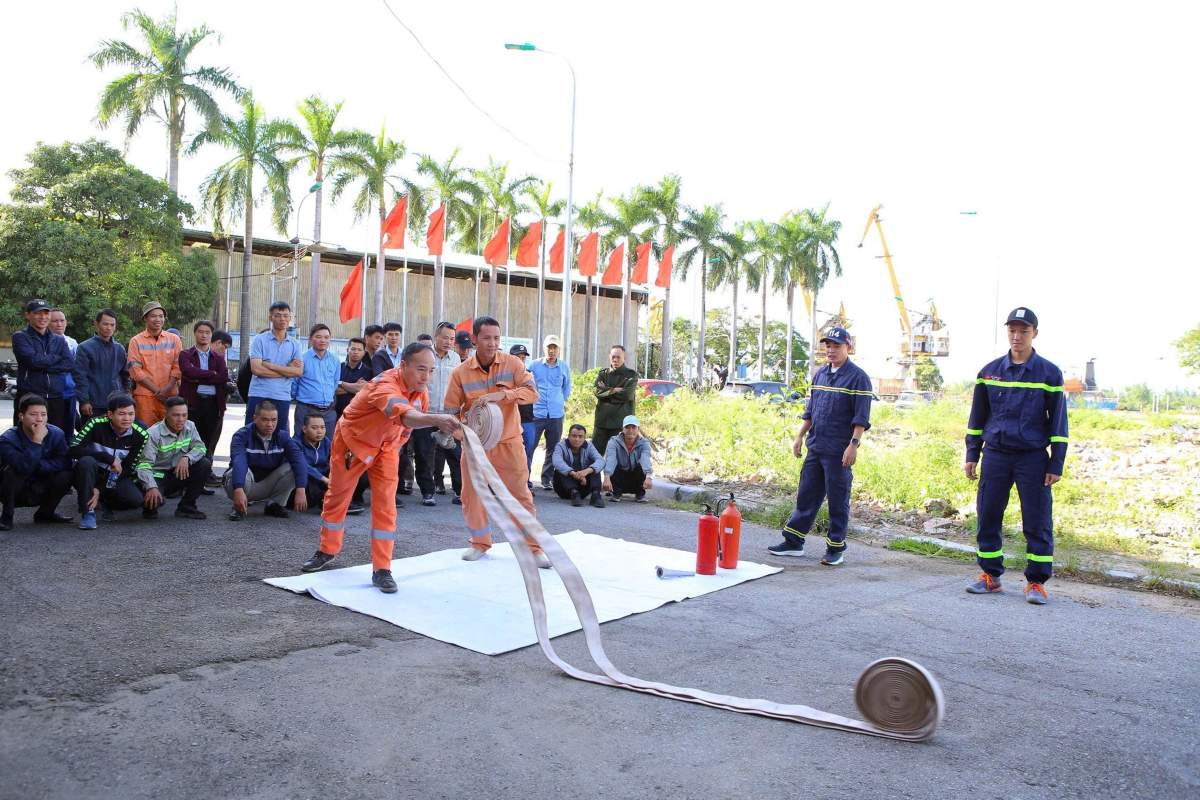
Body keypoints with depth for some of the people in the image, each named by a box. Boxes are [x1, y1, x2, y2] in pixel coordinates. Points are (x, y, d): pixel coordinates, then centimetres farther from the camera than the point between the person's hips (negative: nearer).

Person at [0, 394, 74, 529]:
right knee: (13, 471, -32)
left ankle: (45, 513, 5)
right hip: (15, 493, -3)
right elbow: (24, 467, -38)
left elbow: (66, 463, -21)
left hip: (40, 492, 3)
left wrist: (37, 465, -26)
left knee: (66, 474, -21)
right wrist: (37, 441, -40)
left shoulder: (56, 434, -10)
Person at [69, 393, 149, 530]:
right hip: (92, 474, -2)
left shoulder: (140, 435, -13)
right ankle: (88, 512, -21)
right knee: (86, 461, -36)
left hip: (114, 478, 2)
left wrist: (100, 490, -18)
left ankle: (104, 502, 10)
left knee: (137, 500, -24)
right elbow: (73, 450, -27)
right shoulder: (97, 424, -20)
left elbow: (128, 468, -10)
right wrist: (108, 458, -32)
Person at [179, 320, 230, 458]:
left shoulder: (218, 356, 15)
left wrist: (199, 378, -11)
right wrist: (212, 374, -8)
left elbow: (224, 377, -1)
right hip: (192, 403, -2)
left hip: (213, 404, 2)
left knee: (209, 446, 2)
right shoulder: (186, 355, 9)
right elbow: (189, 371, -12)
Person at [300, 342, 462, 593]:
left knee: (385, 504, -8)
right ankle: (328, 550, 37)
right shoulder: (386, 386, -38)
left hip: (385, 446, 4)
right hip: (352, 439, -4)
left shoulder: (420, 391, -14)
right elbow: (404, 415, -59)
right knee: (337, 496, 13)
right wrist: (436, 419, -75)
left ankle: (382, 570, -4)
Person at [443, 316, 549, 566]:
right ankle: (480, 543, 28)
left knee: (521, 495, 2)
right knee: (471, 496, 8)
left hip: (508, 442, -1)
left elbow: (532, 392, -19)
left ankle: (533, 547, 13)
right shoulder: (460, 372, -8)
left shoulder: (512, 363, -9)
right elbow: (451, 410, -2)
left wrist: (502, 395, -33)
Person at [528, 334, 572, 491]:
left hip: (556, 414, 3)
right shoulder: (535, 365, 0)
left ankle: (546, 479, 20)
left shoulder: (564, 367, 7)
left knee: (553, 449, 8)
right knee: (528, 447, -8)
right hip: (536, 413, -3)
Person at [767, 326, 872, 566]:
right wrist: (800, 437, 14)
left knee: (838, 501, 2)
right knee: (806, 496, 11)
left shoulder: (857, 377, -7)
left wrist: (854, 444, -19)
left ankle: (836, 549, 12)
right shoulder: (820, 374, 13)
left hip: (838, 452, -7)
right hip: (815, 448, 7)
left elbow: (861, 418, -12)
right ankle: (793, 542, 19)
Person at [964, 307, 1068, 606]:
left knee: (1037, 522, 0)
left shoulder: (1049, 373, 0)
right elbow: (977, 417, 12)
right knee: (987, 518, 5)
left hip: (1033, 458, -2)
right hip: (995, 455, 3)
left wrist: (1056, 464, -3)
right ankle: (990, 576, 17)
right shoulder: (990, 371, 7)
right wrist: (972, 456, 8)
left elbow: (1058, 421, 1)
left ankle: (1036, 582, 11)